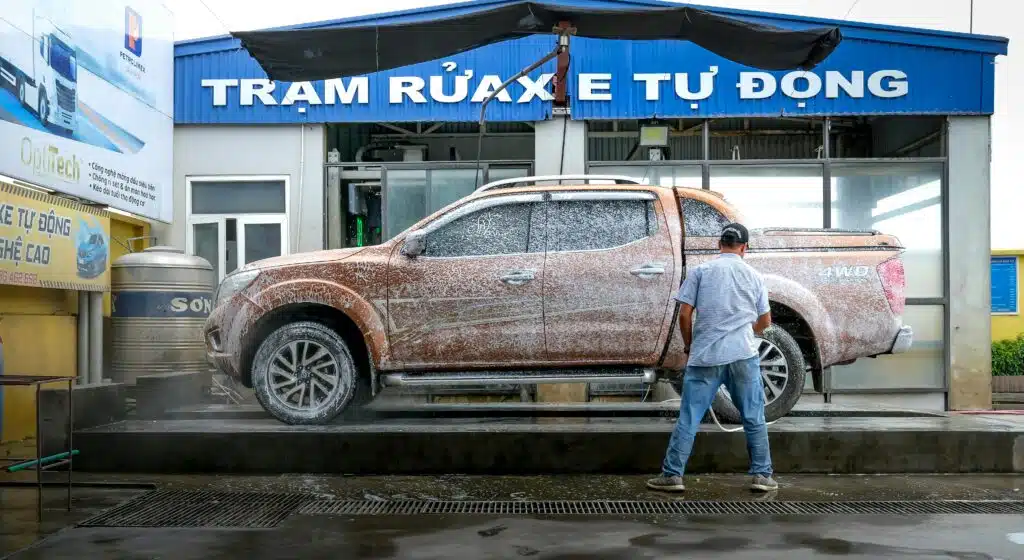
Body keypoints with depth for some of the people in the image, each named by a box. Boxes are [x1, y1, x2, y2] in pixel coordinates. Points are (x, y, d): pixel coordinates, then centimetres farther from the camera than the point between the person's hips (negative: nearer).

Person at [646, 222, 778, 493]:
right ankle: (762, 475, 16)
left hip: (705, 356, -1)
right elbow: (765, 321, 16)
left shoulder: (701, 271, 3)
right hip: (743, 355, 1)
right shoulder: (754, 276, 10)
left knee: (688, 419, 2)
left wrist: (689, 348, 12)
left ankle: (672, 475, 5)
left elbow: (684, 314, -1)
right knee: (754, 419, 12)